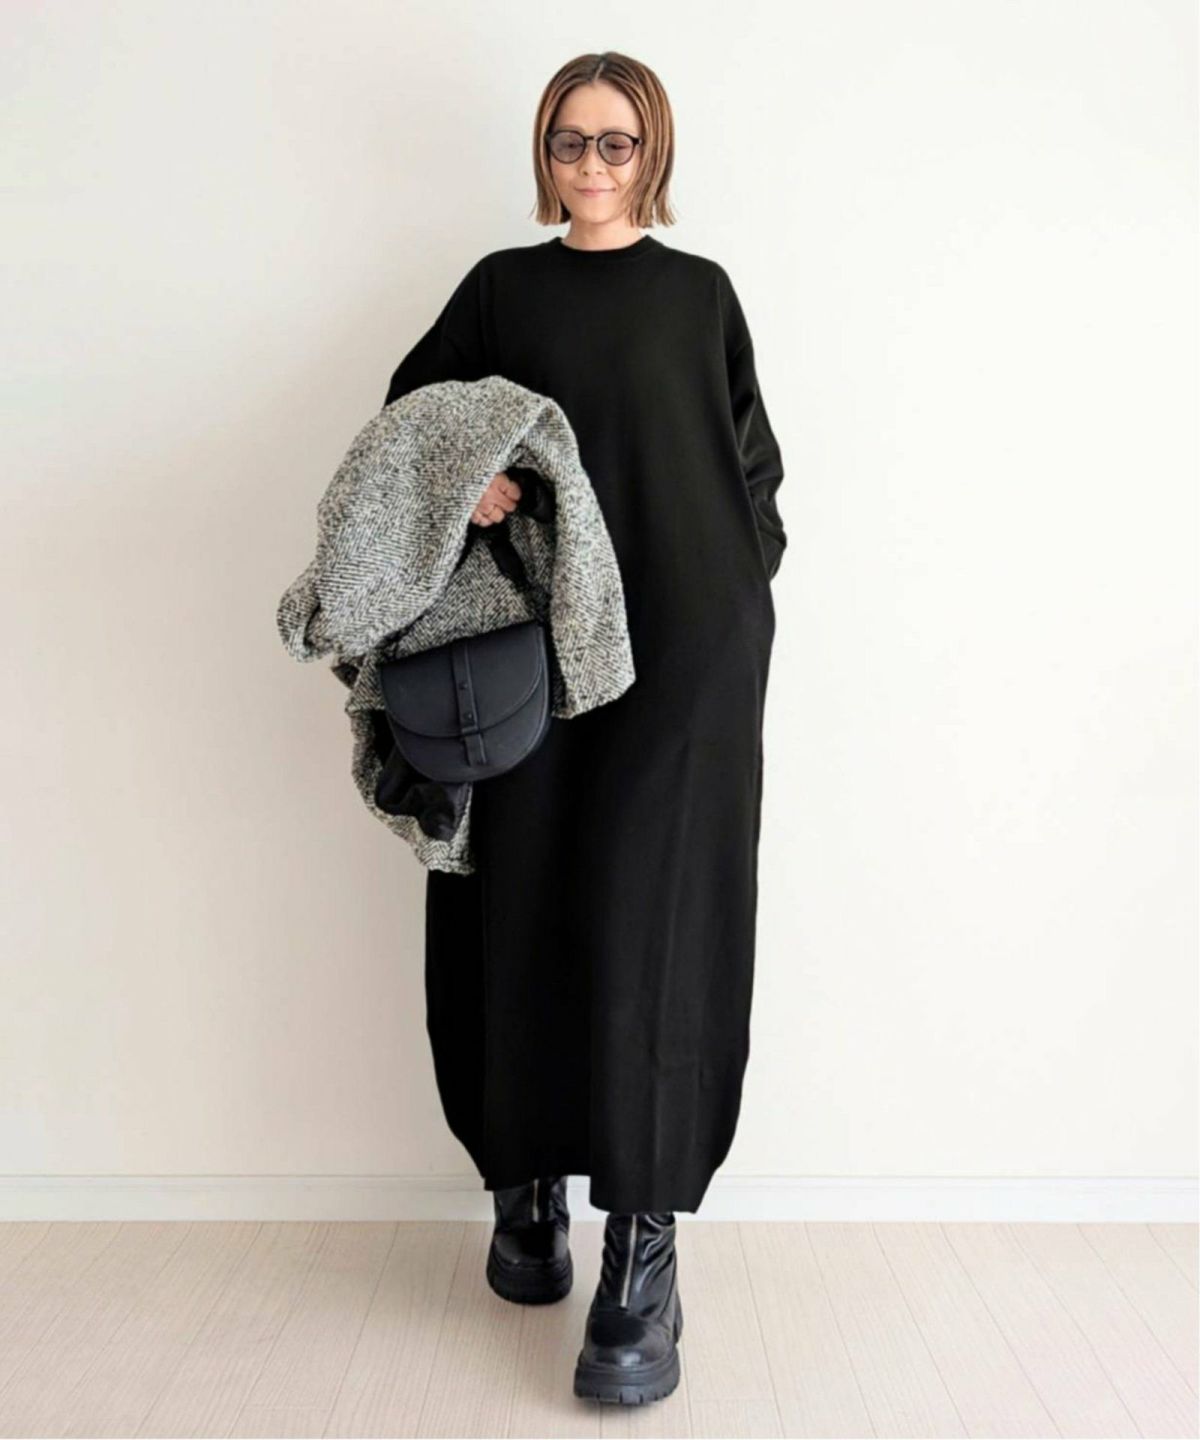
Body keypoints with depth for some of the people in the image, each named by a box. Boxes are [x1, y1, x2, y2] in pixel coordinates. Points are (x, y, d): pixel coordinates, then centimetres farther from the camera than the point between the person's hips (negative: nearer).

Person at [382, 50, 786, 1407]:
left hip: (683, 636, -1)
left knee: (647, 915, -9)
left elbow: (754, 453, 16)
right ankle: (529, 1186, 16)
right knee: (524, 903, 0)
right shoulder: (501, 285, 15)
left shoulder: (699, 291, 14)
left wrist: (742, 574, 0)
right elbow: (409, 414, 13)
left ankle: (644, 1245, -6)